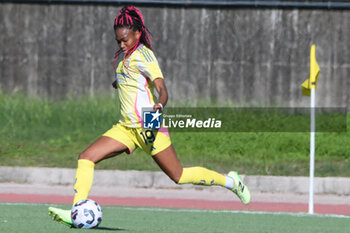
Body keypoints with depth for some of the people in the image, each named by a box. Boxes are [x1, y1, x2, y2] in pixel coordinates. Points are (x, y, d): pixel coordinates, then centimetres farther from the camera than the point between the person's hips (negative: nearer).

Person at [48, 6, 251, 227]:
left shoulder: (143, 55, -13)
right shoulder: (129, 55, 12)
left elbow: (162, 90, -24)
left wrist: (159, 106, -44)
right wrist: (120, 82, 50)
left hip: (148, 126, -8)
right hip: (126, 127, 8)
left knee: (179, 176, -1)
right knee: (86, 158, -8)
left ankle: (230, 181, 19)